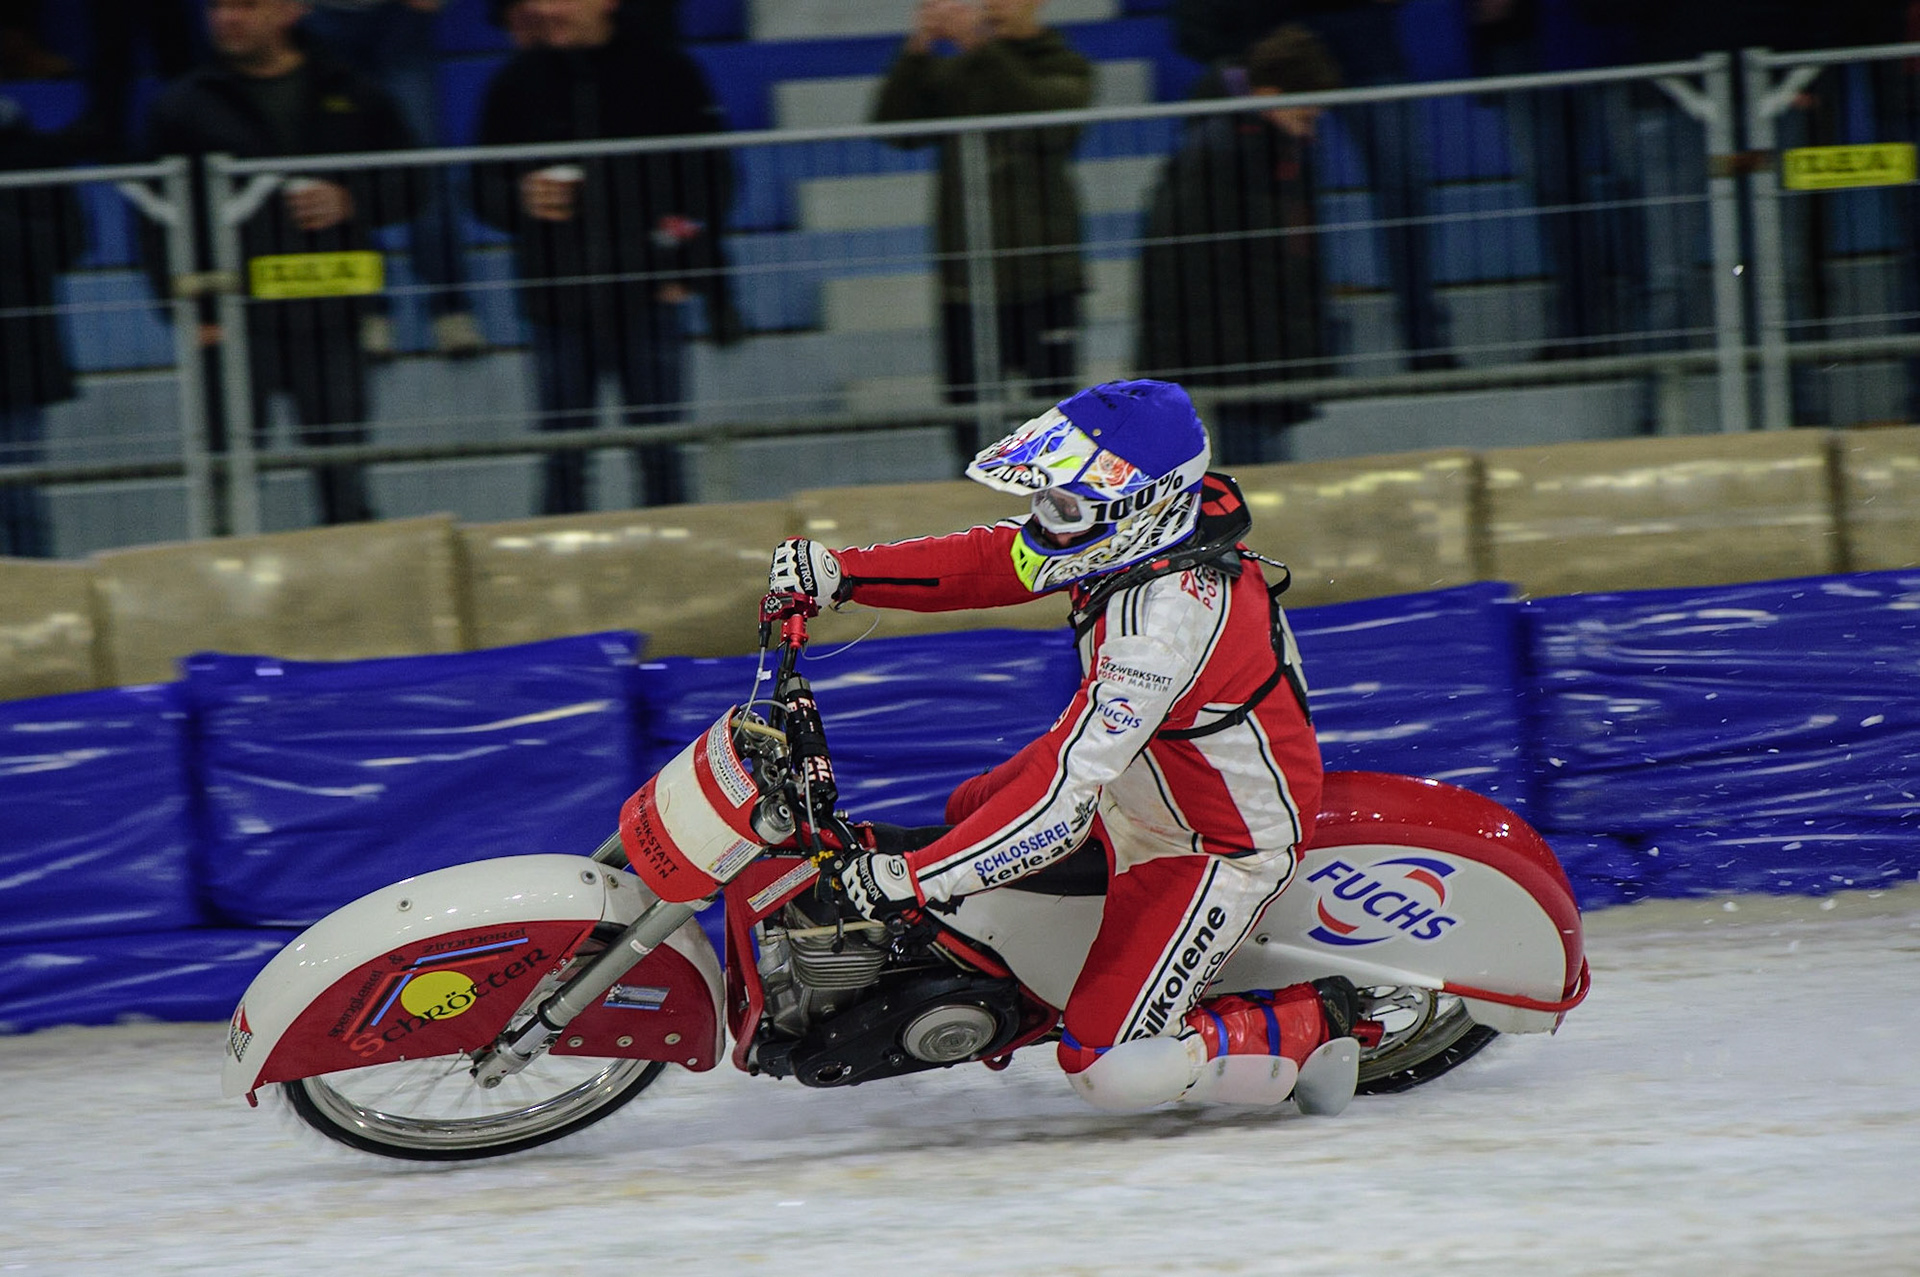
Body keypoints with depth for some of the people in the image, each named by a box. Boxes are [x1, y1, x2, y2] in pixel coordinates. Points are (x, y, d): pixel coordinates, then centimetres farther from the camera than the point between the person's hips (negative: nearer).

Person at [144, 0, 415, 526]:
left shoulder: (353, 96, 10)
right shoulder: (184, 107, 5)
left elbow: (409, 186, 12)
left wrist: (349, 202, -8)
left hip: (330, 323, 1)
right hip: (234, 326, -1)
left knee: (345, 488, 3)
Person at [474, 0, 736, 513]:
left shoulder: (665, 72, -1)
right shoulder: (518, 82, 4)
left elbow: (712, 177, 6)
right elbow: (484, 193, 10)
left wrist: (685, 269, 0)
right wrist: (520, 197, -12)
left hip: (647, 297, -1)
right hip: (558, 304, 1)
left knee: (659, 453, 3)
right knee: (563, 457, 3)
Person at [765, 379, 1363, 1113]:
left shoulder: (1166, 619, -38)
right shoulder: (1162, 524, -13)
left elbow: (1063, 801, -38)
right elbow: (991, 560, -2)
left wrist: (914, 878, -37)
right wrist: (840, 573, -12)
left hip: (1222, 850, -9)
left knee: (1107, 1067, -11)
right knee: (970, 813, 22)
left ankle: (1315, 1031, 5)